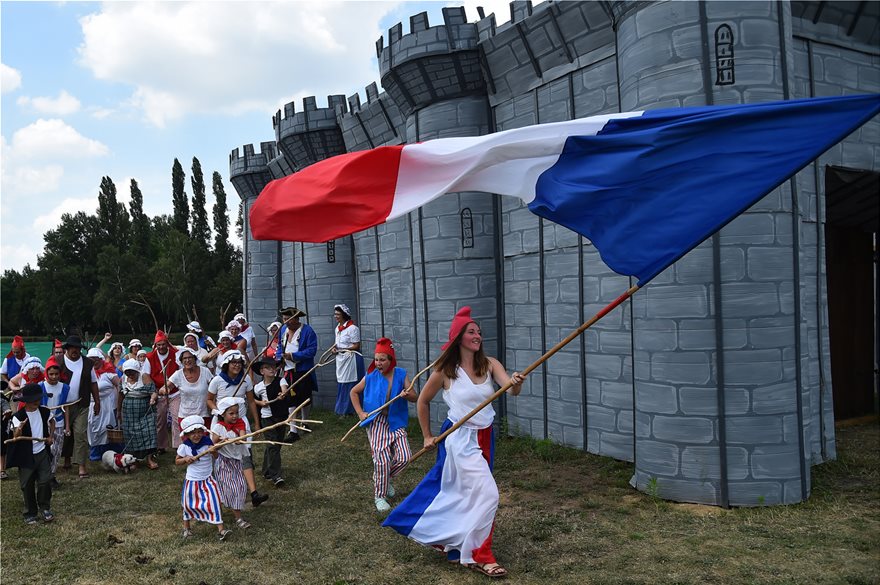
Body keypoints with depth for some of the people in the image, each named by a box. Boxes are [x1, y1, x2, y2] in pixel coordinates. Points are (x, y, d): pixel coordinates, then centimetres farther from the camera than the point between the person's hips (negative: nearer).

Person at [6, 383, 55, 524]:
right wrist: (19, 430, -45)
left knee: (45, 481, -1)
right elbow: (15, 437, -25)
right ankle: (30, 513, 20)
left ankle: (45, 508, 17)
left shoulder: (44, 412, -2)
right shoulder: (18, 416, -15)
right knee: (27, 485, 7)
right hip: (26, 456, -3)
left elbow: (52, 421, 21)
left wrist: (50, 436, 11)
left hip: (42, 453, 3)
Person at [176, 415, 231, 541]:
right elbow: (177, 461, 2)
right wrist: (186, 459, -18)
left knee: (214, 502, -12)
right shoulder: (184, 446, -12)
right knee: (189, 504, 16)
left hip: (207, 479, 0)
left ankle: (220, 530, -10)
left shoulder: (207, 442, -12)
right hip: (192, 480, 1)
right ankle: (186, 527, 41)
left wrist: (213, 451, -25)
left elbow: (216, 456, -3)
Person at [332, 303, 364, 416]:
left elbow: (356, 346, -14)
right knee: (341, 384, 10)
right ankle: (342, 410, 19)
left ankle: (350, 410, 4)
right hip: (340, 360, 8)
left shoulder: (352, 328, -13)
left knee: (350, 385, -3)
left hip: (351, 359, -8)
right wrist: (335, 348, 1)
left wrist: (342, 349, -19)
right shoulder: (337, 328, 13)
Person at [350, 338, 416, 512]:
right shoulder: (371, 377, -3)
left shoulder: (400, 375, -3)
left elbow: (414, 397, -5)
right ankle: (379, 496, 5)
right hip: (376, 422, -2)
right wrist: (360, 413, 1)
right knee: (382, 458, -13)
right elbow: (354, 392, 10)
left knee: (404, 457, -8)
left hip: (396, 422, 2)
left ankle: (383, 477, 23)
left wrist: (407, 394, -28)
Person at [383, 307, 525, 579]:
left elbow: (510, 389, -22)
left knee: (457, 492, 18)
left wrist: (516, 383, -45)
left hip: (485, 437, 5)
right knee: (486, 494, -13)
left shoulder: (489, 364, -5)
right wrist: (427, 436, 7)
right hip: (461, 439, -5)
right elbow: (423, 401, 3)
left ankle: (438, 535, 43)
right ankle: (478, 555, 3)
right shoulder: (445, 371, -12)